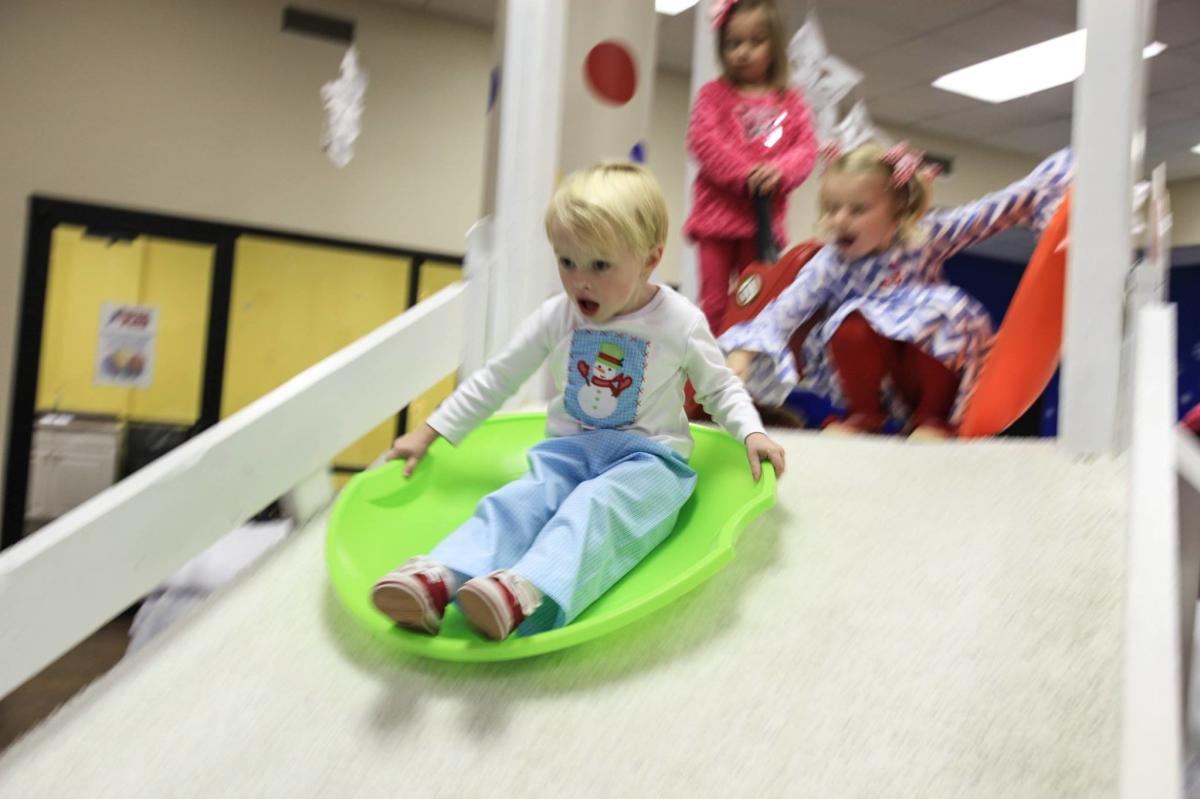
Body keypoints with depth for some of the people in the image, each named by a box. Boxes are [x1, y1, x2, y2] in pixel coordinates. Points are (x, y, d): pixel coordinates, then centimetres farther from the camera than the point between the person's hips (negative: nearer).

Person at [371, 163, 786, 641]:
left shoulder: (681, 322, -2)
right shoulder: (556, 317, 5)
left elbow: (719, 387, 12)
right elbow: (496, 380, 12)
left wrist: (751, 433, -7)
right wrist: (430, 433, 13)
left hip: (647, 458, -3)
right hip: (567, 451, 3)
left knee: (594, 509, -35)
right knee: (519, 500, -28)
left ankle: (528, 591, -60)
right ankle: (438, 579, -49)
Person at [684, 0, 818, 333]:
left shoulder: (790, 102, 11)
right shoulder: (714, 93, 5)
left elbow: (806, 148, 3)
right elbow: (703, 140, -8)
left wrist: (780, 171, -18)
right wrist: (744, 174, -18)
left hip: (765, 217, 2)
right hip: (719, 211, -2)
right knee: (714, 300, -1)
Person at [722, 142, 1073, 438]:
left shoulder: (925, 236, -11)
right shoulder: (830, 263, -14)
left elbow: (1002, 208, -12)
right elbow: (785, 309, -26)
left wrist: (1068, 169, -16)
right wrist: (742, 355, -41)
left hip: (928, 364, 1)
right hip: (869, 369, 0)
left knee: (949, 307, -27)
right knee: (852, 321, -30)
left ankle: (935, 417, -7)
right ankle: (864, 415, -4)